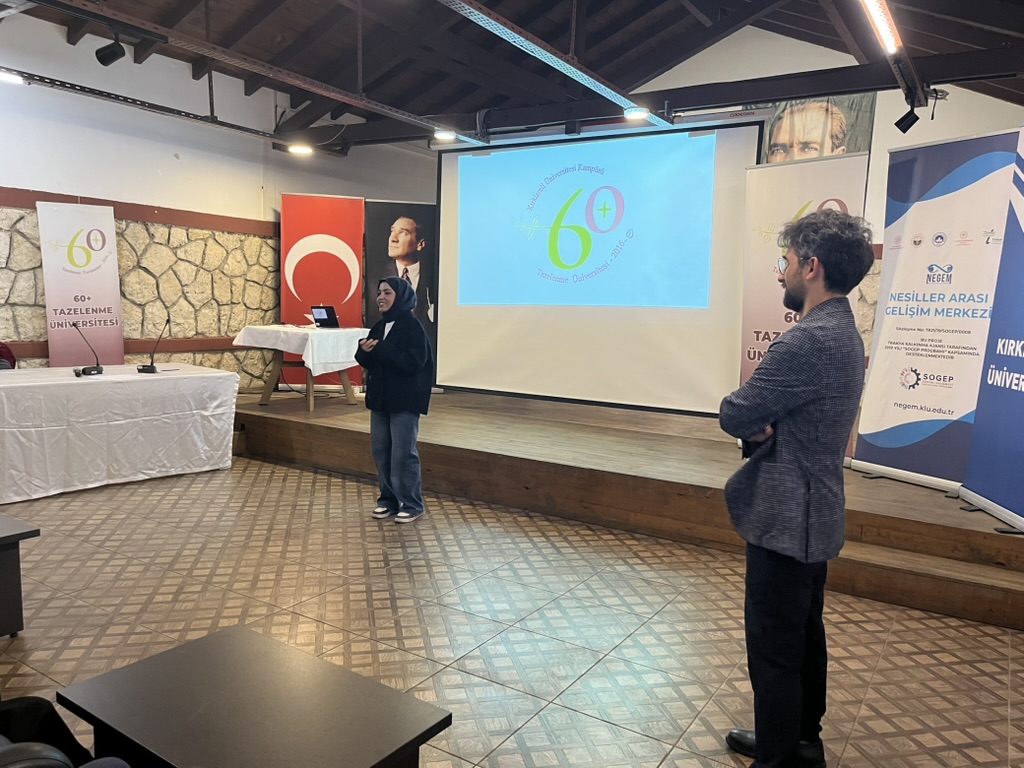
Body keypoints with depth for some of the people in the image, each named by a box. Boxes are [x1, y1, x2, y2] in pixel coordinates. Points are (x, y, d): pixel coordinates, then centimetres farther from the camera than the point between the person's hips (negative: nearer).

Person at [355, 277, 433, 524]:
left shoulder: (412, 327, -12)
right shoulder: (378, 326, 10)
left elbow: (414, 361, -23)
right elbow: (368, 361, 13)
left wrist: (380, 349, -24)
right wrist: (364, 351, -10)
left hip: (405, 400, -7)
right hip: (380, 397, 7)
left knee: (403, 453, -3)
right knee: (380, 450, 11)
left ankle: (412, 504, 8)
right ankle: (389, 499, 24)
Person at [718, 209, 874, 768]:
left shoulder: (808, 340, -24)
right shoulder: (843, 333, 9)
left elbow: (732, 416, -21)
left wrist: (753, 423, 0)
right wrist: (761, 426, -9)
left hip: (786, 518, -10)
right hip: (814, 513, 10)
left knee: (774, 647, 3)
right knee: (804, 636, 22)